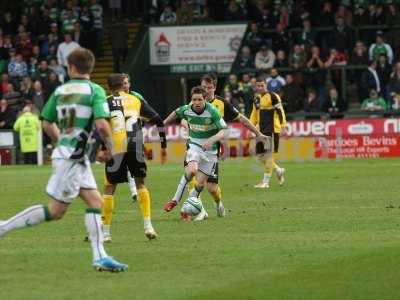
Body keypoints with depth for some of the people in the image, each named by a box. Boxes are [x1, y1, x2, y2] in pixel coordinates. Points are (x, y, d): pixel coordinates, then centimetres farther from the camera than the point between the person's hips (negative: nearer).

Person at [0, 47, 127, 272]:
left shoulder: (60, 91, 8)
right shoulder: (95, 91, -10)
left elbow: (47, 123, 13)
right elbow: (102, 125, -21)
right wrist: (111, 149, -5)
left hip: (74, 157, 7)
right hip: (71, 158, -7)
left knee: (95, 202, 7)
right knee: (56, 211, 0)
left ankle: (100, 257, 0)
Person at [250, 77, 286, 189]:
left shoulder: (273, 96, -7)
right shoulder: (256, 99, 15)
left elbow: (280, 111, -9)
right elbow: (254, 114, 22)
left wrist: (283, 125, -14)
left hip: (272, 129, -8)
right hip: (262, 131, 8)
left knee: (269, 155, -8)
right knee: (260, 155, 6)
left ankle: (266, 181, -4)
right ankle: (279, 171, 26)